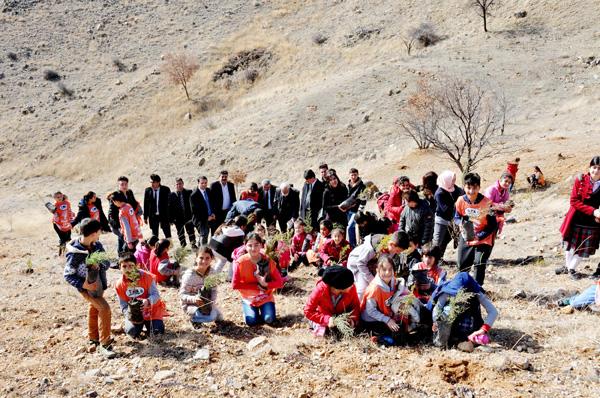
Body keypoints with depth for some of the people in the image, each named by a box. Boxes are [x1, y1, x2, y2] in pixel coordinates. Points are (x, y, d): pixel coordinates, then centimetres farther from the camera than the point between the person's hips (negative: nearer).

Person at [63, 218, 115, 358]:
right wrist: (83, 284, -28)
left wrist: (99, 265, -23)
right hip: (87, 287, -7)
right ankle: (104, 344, -6)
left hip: (99, 284, 7)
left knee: (94, 310, 23)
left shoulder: (97, 245, -9)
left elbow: (106, 262, -1)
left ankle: (94, 340, 43)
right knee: (105, 309, -18)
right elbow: (67, 275, -17)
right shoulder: (75, 253, -27)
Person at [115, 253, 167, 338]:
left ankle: (147, 324, 20)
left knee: (157, 332, -15)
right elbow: (123, 306, -4)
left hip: (150, 310, -1)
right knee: (132, 332, -22)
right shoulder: (119, 285, -9)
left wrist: (148, 301, -41)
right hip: (134, 313, 1)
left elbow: (156, 295, -18)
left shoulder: (147, 277, -17)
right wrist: (129, 315, -25)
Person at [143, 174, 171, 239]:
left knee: (167, 234, 1)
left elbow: (170, 203, -3)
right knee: (154, 235, 9)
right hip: (153, 216, 2)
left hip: (164, 216, -2)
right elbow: (145, 204, 6)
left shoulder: (166, 190, -5)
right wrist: (145, 217, 4)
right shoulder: (147, 190, 1)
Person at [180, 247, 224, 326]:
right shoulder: (189, 275, -24)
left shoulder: (212, 272, -8)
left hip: (206, 302, 6)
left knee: (219, 317, -6)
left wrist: (212, 301, -19)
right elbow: (182, 295, -22)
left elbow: (214, 290, 0)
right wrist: (194, 299, -40)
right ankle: (194, 318, 4)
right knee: (210, 317, -28)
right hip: (190, 304, -6)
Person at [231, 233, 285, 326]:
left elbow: (280, 282, -7)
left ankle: (263, 310, 14)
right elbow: (235, 284, -16)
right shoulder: (240, 262, -14)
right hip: (249, 298, 0)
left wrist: (265, 284, -26)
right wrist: (257, 286, -18)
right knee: (251, 321, -18)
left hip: (265, 297, 0)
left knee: (269, 320, -19)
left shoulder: (268, 262, -11)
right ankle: (252, 310, 15)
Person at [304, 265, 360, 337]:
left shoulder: (351, 288, -25)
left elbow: (356, 305, -11)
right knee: (321, 331, -23)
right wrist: (327, 319, -35)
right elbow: (308, 311, -26)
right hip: (323, 316, -2)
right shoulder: (320, 290, -32)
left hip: (342, 315, 2)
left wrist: (353, 319, -29)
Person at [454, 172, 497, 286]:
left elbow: (493, 225, -13)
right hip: (466, 239, 4)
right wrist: (461, 223, -20)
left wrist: (480, 236, -24)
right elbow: (457, 217, 4)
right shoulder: (461, 201, -12)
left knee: (479, 265, -15)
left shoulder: (486, 203, -20)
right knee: (462, 265, 14)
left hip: (483, 240, -4)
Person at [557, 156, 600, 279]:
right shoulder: (580, 180, -11)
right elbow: (574, 201, -13)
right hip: (576, 219, 0)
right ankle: (567, 266, 35)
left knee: (584, 247, 9)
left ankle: (572, 268, 28)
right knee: (570, 243, 15)